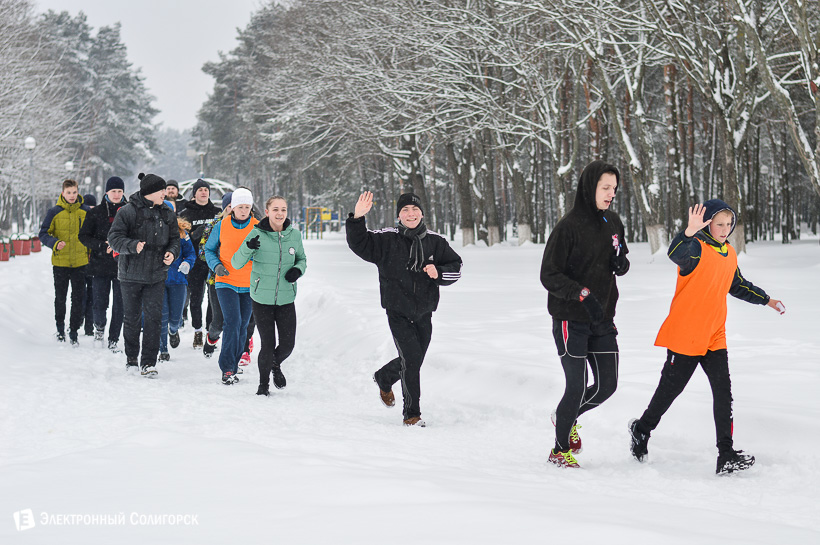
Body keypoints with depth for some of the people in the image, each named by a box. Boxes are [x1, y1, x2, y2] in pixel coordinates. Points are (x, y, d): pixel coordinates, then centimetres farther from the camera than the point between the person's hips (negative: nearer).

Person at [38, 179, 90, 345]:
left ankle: (74, 330, 12)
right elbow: (43, 234, -3)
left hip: (80, 262, 1)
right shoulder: (54, 213, -6)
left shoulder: (86, 212, 1)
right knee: (60, 297, 10)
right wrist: (55, 243, -21)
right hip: (60, 261, -1)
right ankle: (60, 328, 29)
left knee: (78, 297, 1)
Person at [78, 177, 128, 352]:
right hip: (100, 265, 0)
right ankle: (99, 326, 32)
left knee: (119, 305, 0)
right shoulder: (96, 213, 5)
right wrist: (102, 246, -13)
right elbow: (84, 236, 3)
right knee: (100, 304, 0)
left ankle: (113, 340, 11)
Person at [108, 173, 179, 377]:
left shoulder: (167, 214, 7)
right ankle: (131, 358, 24)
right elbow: (114, 238, -11)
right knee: (132, 318, 8)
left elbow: (174, 238, 16)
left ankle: (148, 362, -2)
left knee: (154, 316, -5)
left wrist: (172, 252, -5)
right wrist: (133, 245, -28)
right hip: (131, 274, -3)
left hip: (156, 276, 3)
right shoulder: (127, 212, -8)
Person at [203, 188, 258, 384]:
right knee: (232, 321, -16)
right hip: (226, 283, -2)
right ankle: (227, 368, -12)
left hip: (249, 285, 2)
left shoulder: (257, 227, 0)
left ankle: (233, 365, 21)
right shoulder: (221, 226, -1)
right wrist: (216, 265, -7)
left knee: (242, 326, 6)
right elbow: (209, 249, 11)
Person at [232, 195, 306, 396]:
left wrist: (298, 270, -5)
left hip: (286, 299, 3)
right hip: (262, 299, -3)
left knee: (287, 345, 3)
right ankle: (263, 383, 24)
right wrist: (248, 248, -28)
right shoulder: (257, 234, -9)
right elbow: (236, 263, -9)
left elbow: (302, 258, 17)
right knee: (268, 345, -1)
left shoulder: (294, 235, -1)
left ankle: (276, 365, 38)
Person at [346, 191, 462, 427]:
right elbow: (359, 243, -12)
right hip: (398, 312, -4)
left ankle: (384, 378, 49)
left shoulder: (435, 241, 1)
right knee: (411, 357, -15)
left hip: (423, 313, 4)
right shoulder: (386, 239, -5)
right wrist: (357, 218, -27)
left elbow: (456, 267, 6)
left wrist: (438, 273, -14)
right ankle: (412, 413, -3)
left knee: (413, 360, 16)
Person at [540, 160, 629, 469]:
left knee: (608, 385, 7)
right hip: (571, 320, -6)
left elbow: (619, 262, 18)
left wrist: (622, 263, -6)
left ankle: (566, 417, 35)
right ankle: (560, 451, 14)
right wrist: (582, 294, -28)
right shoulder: (569, 226, -15)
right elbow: (549, 275, -16)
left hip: (602, 319, 6)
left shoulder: (612, 223, 6)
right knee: (577, 386, -5)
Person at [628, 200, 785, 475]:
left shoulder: (729, 254, 12)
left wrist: (767, 300, 29)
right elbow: (675, 254, -38)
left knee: (723, 390, -5)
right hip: (684, 336, -6)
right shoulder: (695, 248, -13)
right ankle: (642, 429, 30)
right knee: (670, 388, 6)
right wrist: (690, 231, -55)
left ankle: (726, 455, -8)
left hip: (714, 338, 6)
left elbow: (738, 286, 29)